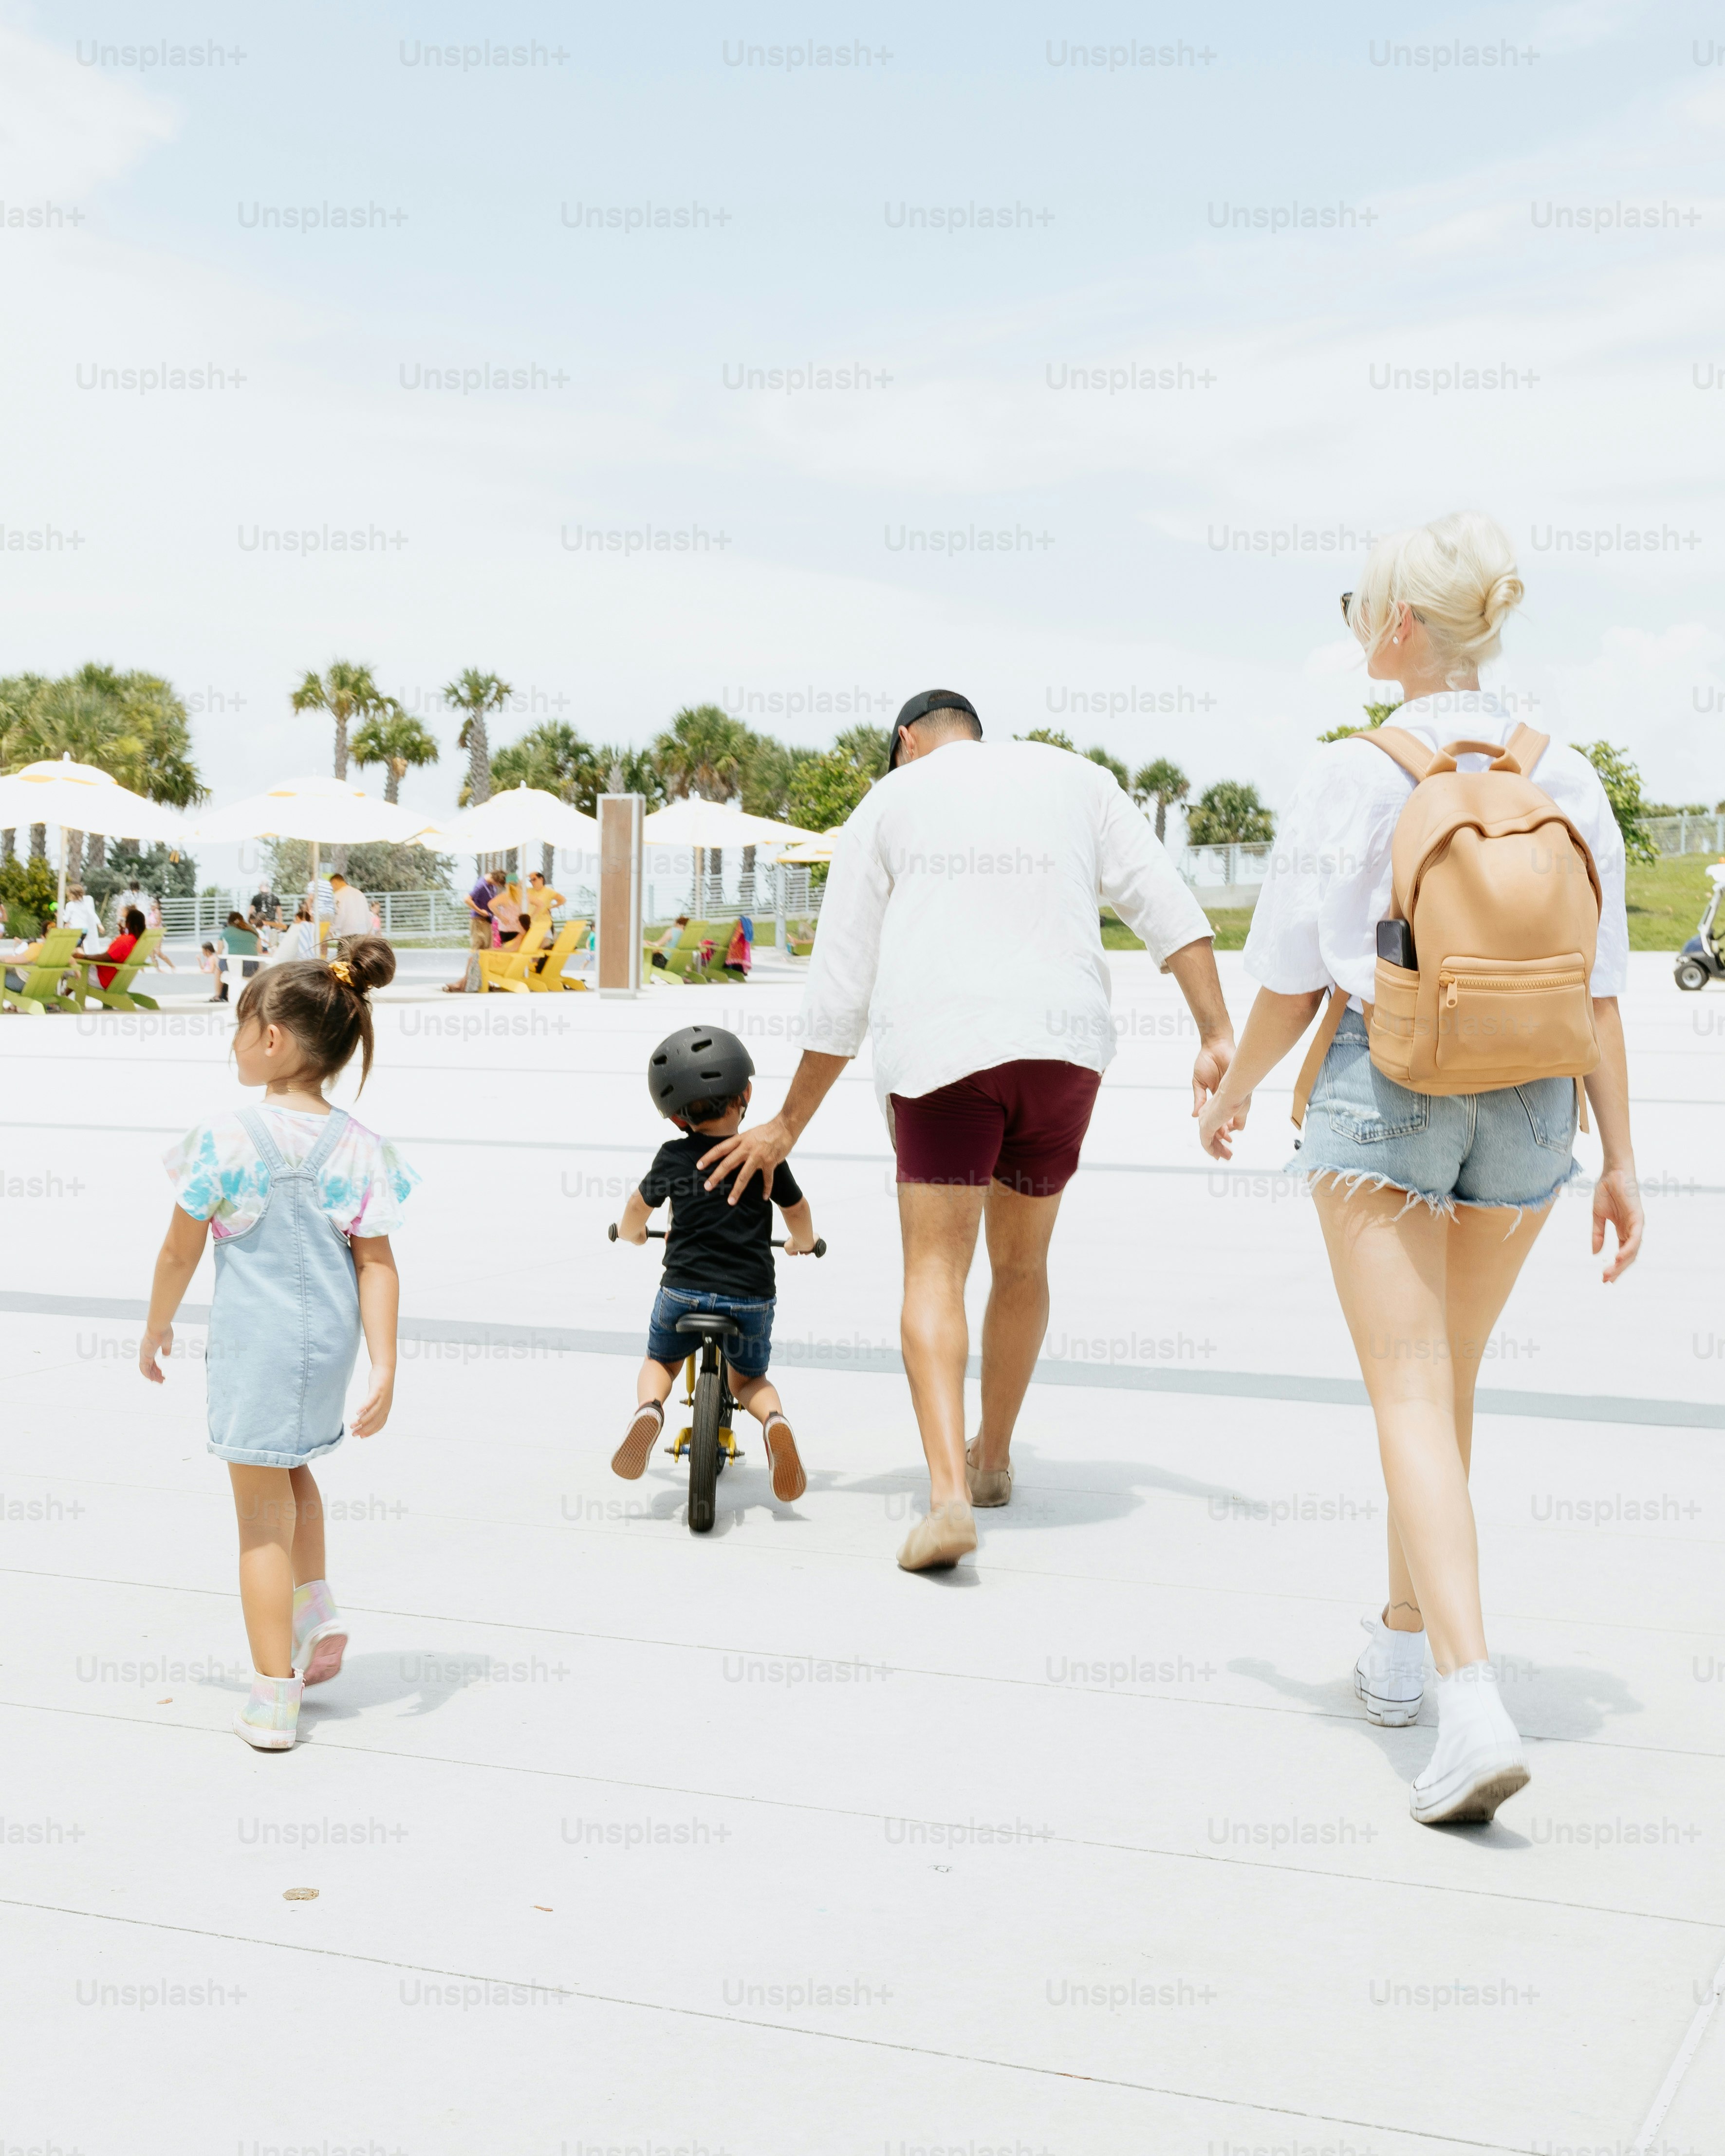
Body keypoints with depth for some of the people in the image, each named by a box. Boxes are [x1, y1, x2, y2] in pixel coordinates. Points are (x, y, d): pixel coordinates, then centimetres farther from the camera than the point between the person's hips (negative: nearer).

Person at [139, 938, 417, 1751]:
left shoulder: (227, 1140, -14)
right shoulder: (358, 1148, -5)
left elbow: (179, 1254, -5)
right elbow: (376, 1265, -7)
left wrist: (156, 1327, 11)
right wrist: (384, 1366, -6)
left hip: (253, 1343, -4)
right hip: (329, 1341, 4)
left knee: (262, 1512, 5)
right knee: (291, 1471, 31)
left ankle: (273, 1700, 10)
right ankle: (317, 1610, 21)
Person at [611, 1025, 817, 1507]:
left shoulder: (673, 1156, 0)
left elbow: (637, 1211, 14)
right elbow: (798, 1214, 14)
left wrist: (630, 1234, 37)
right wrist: (801, 1243, 36)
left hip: (683, 1290, -1)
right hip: (752, 1296, 1)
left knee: (659, 1363, 25)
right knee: (750, 1380, 24)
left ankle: (648, 1411, -10)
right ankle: (775, 1420, -10)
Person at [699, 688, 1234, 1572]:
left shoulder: (887, 802, 14)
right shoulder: (1076, 777, 20)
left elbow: (840, 991, 12)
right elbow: (1168, 908, 8)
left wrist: (789, 1124, 18)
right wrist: (1218, 1037, 5)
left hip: (938, 1051, -3)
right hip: (1065, 1043, 3)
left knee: (934, 1273, -3)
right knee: (1021, 1265, 18)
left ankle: (949, 1491, -21)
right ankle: (993, 1458, 34)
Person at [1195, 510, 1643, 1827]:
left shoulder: (1353, 777, -9)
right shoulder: (1568, 778, 3)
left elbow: (1290, 982, -5)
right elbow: (1599, 992, 3)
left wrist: (1233, 1097, 12)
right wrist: (1621, 1160, 9)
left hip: (1385, 1085, -4)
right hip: (1529, 1103, 5)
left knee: (1413, 1400, -3)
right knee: (1452, 1386, 20)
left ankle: (1473, 1704, -16)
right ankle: (1401, 1647, 35)